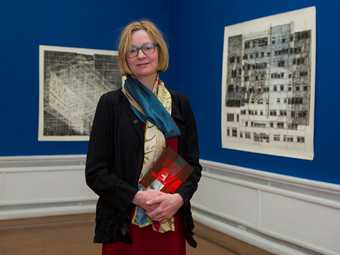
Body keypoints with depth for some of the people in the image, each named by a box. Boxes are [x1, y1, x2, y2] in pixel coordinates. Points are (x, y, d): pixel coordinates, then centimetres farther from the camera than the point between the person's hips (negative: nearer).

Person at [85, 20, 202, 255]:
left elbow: (193, 164, 5)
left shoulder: (180, 103, 5)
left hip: (171, 222, 3)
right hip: (124, 225, -2)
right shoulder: (111, 103, -3)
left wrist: (179, 198, -12)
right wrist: (136, 196, -18)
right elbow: (95, 171, -6)